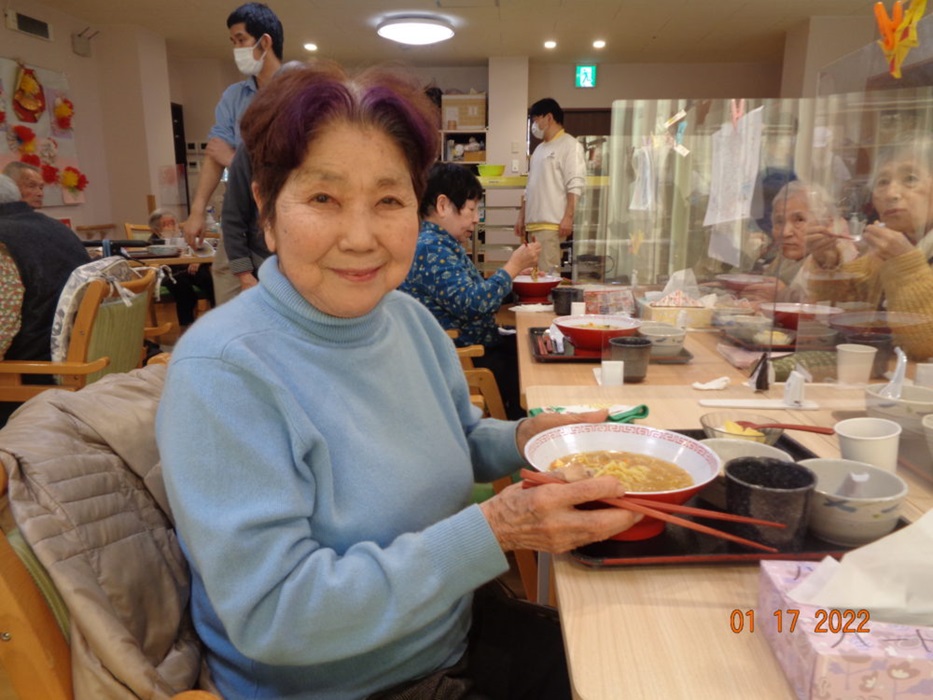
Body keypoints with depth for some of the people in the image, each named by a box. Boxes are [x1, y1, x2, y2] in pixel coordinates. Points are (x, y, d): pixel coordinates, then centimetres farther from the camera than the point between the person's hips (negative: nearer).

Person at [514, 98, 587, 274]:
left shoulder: (570, 145, -3)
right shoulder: (540, 149, 22)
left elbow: (575, 185, -13)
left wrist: (568, 217, -21)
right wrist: (522, 216, 18)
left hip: (551, 224, -8)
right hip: (534, 223, 8)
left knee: (547, 273, -12)